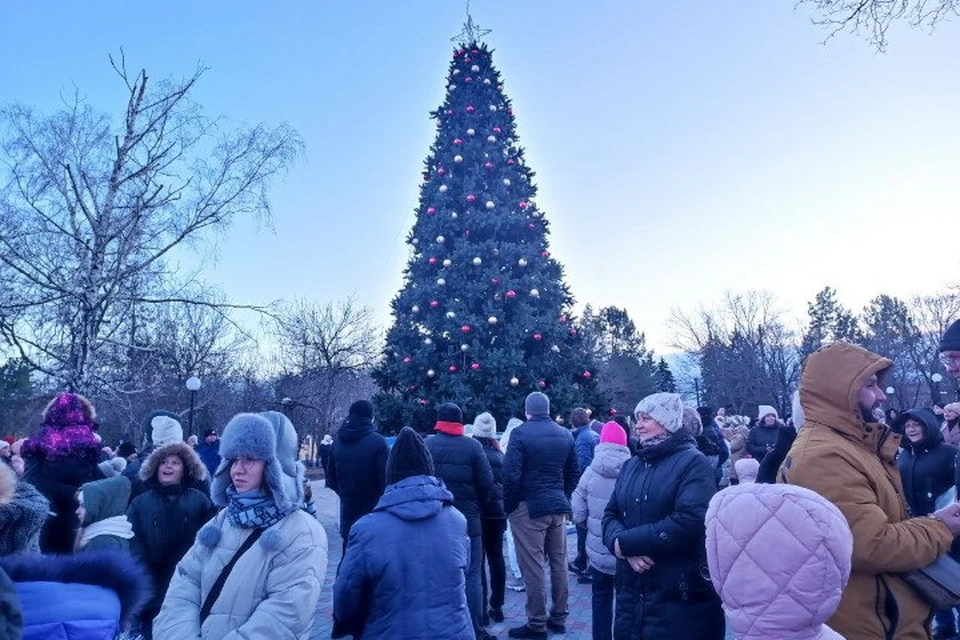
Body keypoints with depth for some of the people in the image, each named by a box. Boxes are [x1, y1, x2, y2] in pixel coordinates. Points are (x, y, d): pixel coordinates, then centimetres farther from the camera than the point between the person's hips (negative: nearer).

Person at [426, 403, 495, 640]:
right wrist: (479, 507, 11)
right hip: (468, 520, -2)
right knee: (471, 576, 5)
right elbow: (487, 483, -6)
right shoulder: (473, 446, -6)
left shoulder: (425, 445, -2)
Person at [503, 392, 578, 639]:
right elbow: (573, 472, 11)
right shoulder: (565, 434, 7)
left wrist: (508, 505, -5)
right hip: (559, 506, 6)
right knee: (559, 562, 14)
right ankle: (559, 618, 23)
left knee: (533, 567, 0)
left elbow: (511, 474, -16)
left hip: (529, 507, -6)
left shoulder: (521, 433, -11)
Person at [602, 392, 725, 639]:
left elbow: (690, 522, -22)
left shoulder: (693, 463, -8)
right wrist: (626, 550, -15)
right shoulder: (632, 465, 12)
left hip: (681, 599, -6)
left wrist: (625, 542, -17)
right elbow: (610, 515, 7)